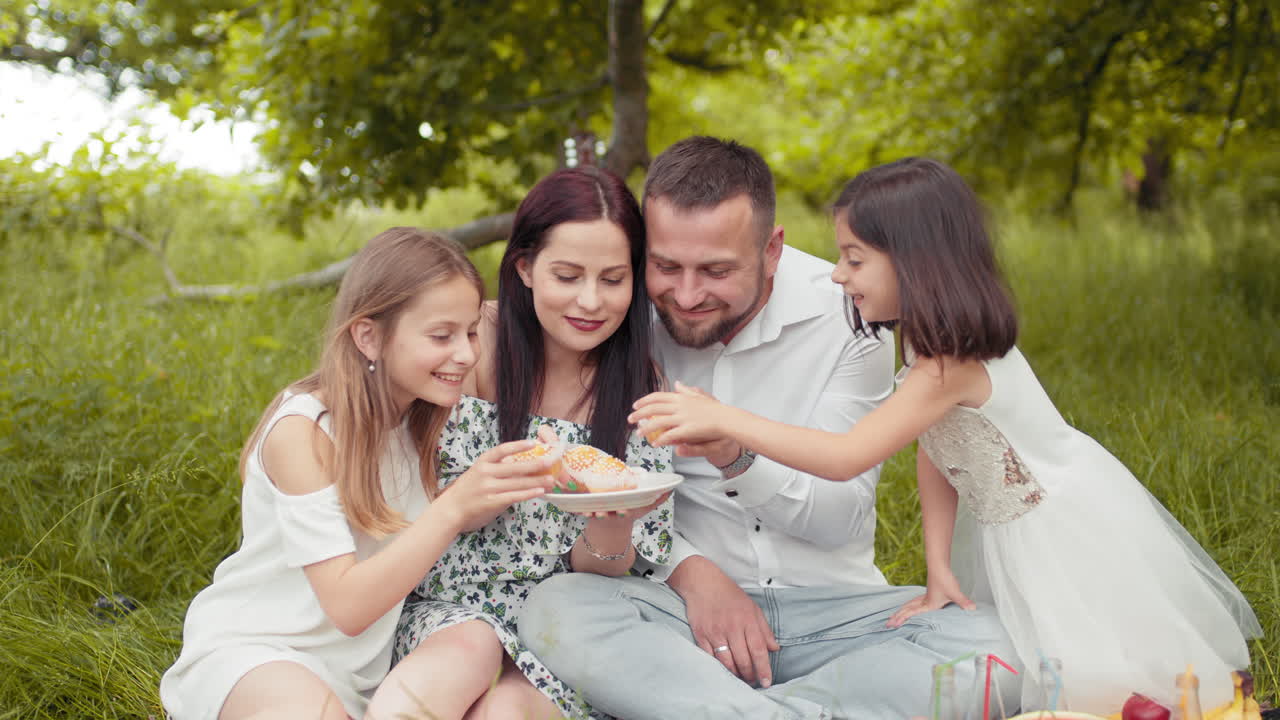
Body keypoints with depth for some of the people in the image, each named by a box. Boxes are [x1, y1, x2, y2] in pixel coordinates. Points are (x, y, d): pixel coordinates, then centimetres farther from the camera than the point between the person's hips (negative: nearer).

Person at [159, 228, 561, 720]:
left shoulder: (418, 421, 2)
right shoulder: (303, 431, -20)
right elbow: (348, 606, -24)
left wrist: (500, 490, -15)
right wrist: (455, 506, -33)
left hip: (363, 662, 7)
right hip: (252, 648, -6)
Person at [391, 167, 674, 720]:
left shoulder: (639, 384, -2)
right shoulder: (477, 342, -7)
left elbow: (599, 569, -1)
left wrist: (617, 521, -25)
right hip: (446, 606, 0)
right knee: (471, 647, -34)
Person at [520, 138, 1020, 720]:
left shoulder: (848, 316, -7)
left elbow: (844, 518, -8)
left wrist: (736, 458, -27)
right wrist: (689, 570, -17)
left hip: (832, 609, 1)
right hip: (681, 604, 0)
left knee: (981, 646, -26)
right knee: (555, 611, -30)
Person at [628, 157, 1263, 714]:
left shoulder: (952, 365, -34)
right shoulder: (927, 342, -4)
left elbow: (845, 458, -40)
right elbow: (933, 459, -3)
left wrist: (724, 419, -42)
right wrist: (939, 570, -12)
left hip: (1063, 529, -8)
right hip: (1005, 528, 8)